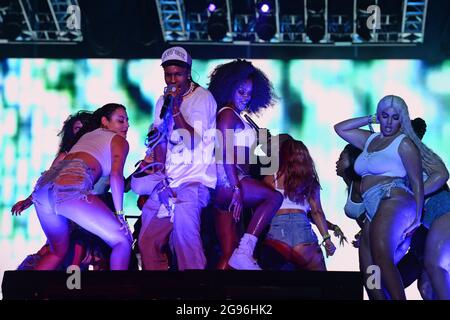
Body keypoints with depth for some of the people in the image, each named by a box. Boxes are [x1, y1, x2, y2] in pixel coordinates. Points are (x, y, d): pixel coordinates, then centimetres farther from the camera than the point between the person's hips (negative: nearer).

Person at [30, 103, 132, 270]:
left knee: (58, 252, 26)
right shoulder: (119, 140, 15)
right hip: (71, 189, -8)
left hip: (42, 188, 8)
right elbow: (116, 175, 0)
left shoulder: (86, 136, 36)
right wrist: (119, 214, -1)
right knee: (122, 241, 1)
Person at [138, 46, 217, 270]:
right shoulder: (163, 101, 14)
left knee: (184, 229, -33)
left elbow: (193, 141, -14)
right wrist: (162, 181, -2)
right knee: (147, 240, 2)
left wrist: (176, 110, -19)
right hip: (168, 181, 7)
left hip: (194, 179, -7)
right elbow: (159, 143, 10)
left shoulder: (202, 98, -5)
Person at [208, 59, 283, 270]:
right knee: (275, 197, -16)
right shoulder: (228, 114, -4)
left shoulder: (237, 117, 25)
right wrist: (237, 188, -23)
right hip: (226, 181, -9)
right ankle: (244, 252, -22)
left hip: (222, 188, 9)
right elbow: (226, 154, -15)